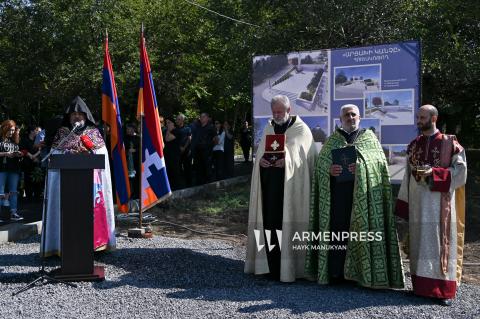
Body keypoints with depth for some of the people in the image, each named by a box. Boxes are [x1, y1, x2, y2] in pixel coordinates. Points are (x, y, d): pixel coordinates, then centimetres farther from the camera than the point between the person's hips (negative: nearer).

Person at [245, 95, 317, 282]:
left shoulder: (301, 129, 3)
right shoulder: (269, 128, 18)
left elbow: (303, 155, -8)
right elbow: (260, 151, 15)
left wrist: (286, 160, -23)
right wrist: (260, 159, -8)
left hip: (289, 187, -4)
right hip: (268, 184, 5)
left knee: (286, 222, -6)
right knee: (268, 221, 2)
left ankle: (287, 267, 1)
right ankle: (269, 264, 10)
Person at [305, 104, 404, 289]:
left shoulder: (370, 138, 12)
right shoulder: (332, 140, 15)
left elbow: (380, 161, 0)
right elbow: (320, 162, 7)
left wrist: (361, 167, -18)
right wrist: (329, 169, -15)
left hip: (362, 194, -1)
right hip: (337, 192, 1)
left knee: (361, 229, -3)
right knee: (337, 228, -2)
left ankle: (361, 272, 6)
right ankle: (336, 272, 5)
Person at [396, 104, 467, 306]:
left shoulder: (449, 143, -2)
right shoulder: (413, 145, 10)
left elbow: (460, 170, -7)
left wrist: (433, 172, -18)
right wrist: (403, 204, 9)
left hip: (440, 202, -4)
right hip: (418, 203, 4)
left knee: (440, 242, -2)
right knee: (420, 242, 6)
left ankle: (444, 289, 5)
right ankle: (422, 286, 14)